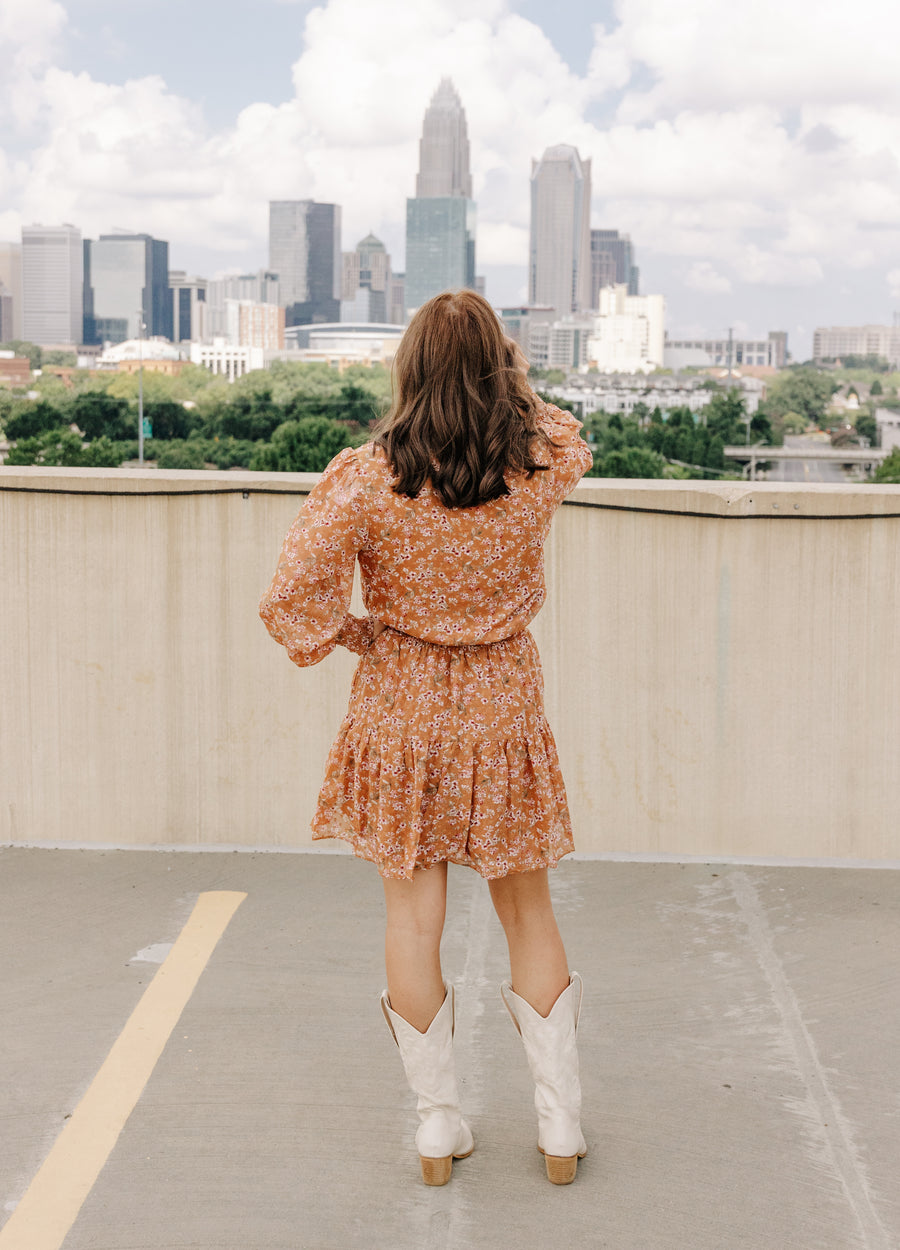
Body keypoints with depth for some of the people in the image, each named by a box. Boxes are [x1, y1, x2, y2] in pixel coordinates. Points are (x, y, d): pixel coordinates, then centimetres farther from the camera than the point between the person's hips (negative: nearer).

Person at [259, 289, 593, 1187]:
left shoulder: (368, 478, -16)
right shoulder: (539, 469, -10)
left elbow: (290, 597, -18)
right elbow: (570, 441, 16)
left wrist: (351, 634, -2)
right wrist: (515, 383, 19)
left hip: (401, 710, -1)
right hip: (504, 707, 2)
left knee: (414, 917, 11)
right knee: (528, 912, 15)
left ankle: (438, 1123, 21)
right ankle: (561, 1126, 21)